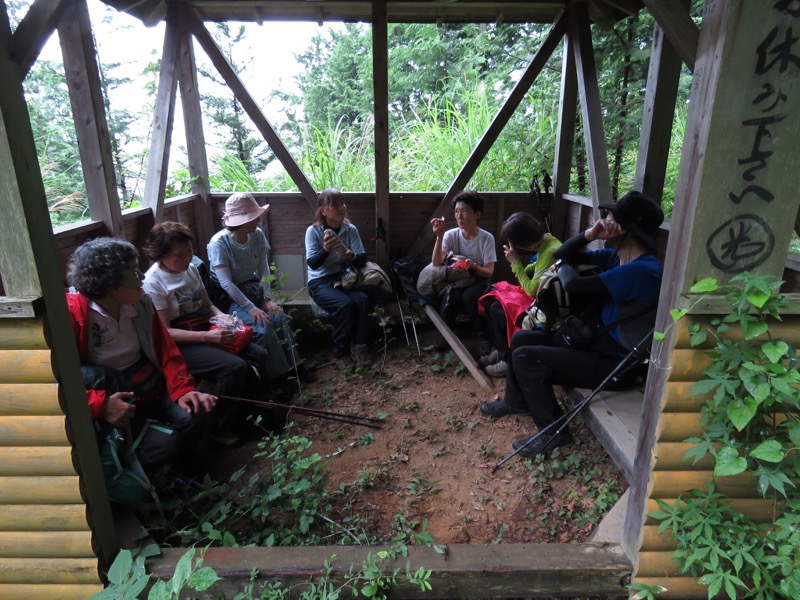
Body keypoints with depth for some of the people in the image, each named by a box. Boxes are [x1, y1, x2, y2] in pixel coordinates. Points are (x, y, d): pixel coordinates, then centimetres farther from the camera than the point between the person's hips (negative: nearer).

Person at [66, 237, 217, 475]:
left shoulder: (140, 302, -1)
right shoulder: (73, 313, -18)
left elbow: (166, 350, 2)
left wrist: (183, 389, -11)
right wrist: (100, 405, -32)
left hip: (150, 388, 6)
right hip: (109, 397, -5)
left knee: (197, 415, -18)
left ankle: (184, 463, 12)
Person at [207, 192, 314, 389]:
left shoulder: (257, 235, -4)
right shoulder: (219, 242, -20)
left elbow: (264, 269, -3)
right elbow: (226, 283, -24)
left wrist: (267, 299, -16)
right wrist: (252, 308, -29)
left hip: (254, 291, 5)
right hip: (229, 299, -5)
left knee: (281, 319, -21)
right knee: (264, 328, -27)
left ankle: (293, 366, -9)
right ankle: (278, 377, -14)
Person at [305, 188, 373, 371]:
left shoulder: (351, 229, 0)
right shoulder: (313, 231, -9)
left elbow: (362, 260, -4)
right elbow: (312, 264, -18)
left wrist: (351, 256, -28)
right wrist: (325, 250, -38)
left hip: (344, 278, 3)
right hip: (320, 282, -3)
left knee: (363, 299, -28)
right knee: (345, 304, -31)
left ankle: (361, 347, -11)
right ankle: (341, 353, -14)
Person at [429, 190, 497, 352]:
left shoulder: (487, 238, -10)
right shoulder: (451, 235, -8)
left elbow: (489, 272, -12)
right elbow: (436, 263, -19)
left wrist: (473, 266, -33)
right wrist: (439, 237, -31)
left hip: (478, 283, -1)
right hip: (455, 280, 1)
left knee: (469, 295, -36)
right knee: (452, 294, -34)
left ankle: (484, 336, -16)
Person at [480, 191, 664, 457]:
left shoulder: (641, 270, -26)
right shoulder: (615, 256, 4)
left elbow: (574, 285, -29)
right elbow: (562, 254, 7)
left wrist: (561, 267, -6)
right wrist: (589, 234, -12)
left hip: (614, 363, -10)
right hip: (598, 342, 10)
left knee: (524, 357, -19)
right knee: (521, 339, 12)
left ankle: (554, 432, -5)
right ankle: (516, 401, 31)